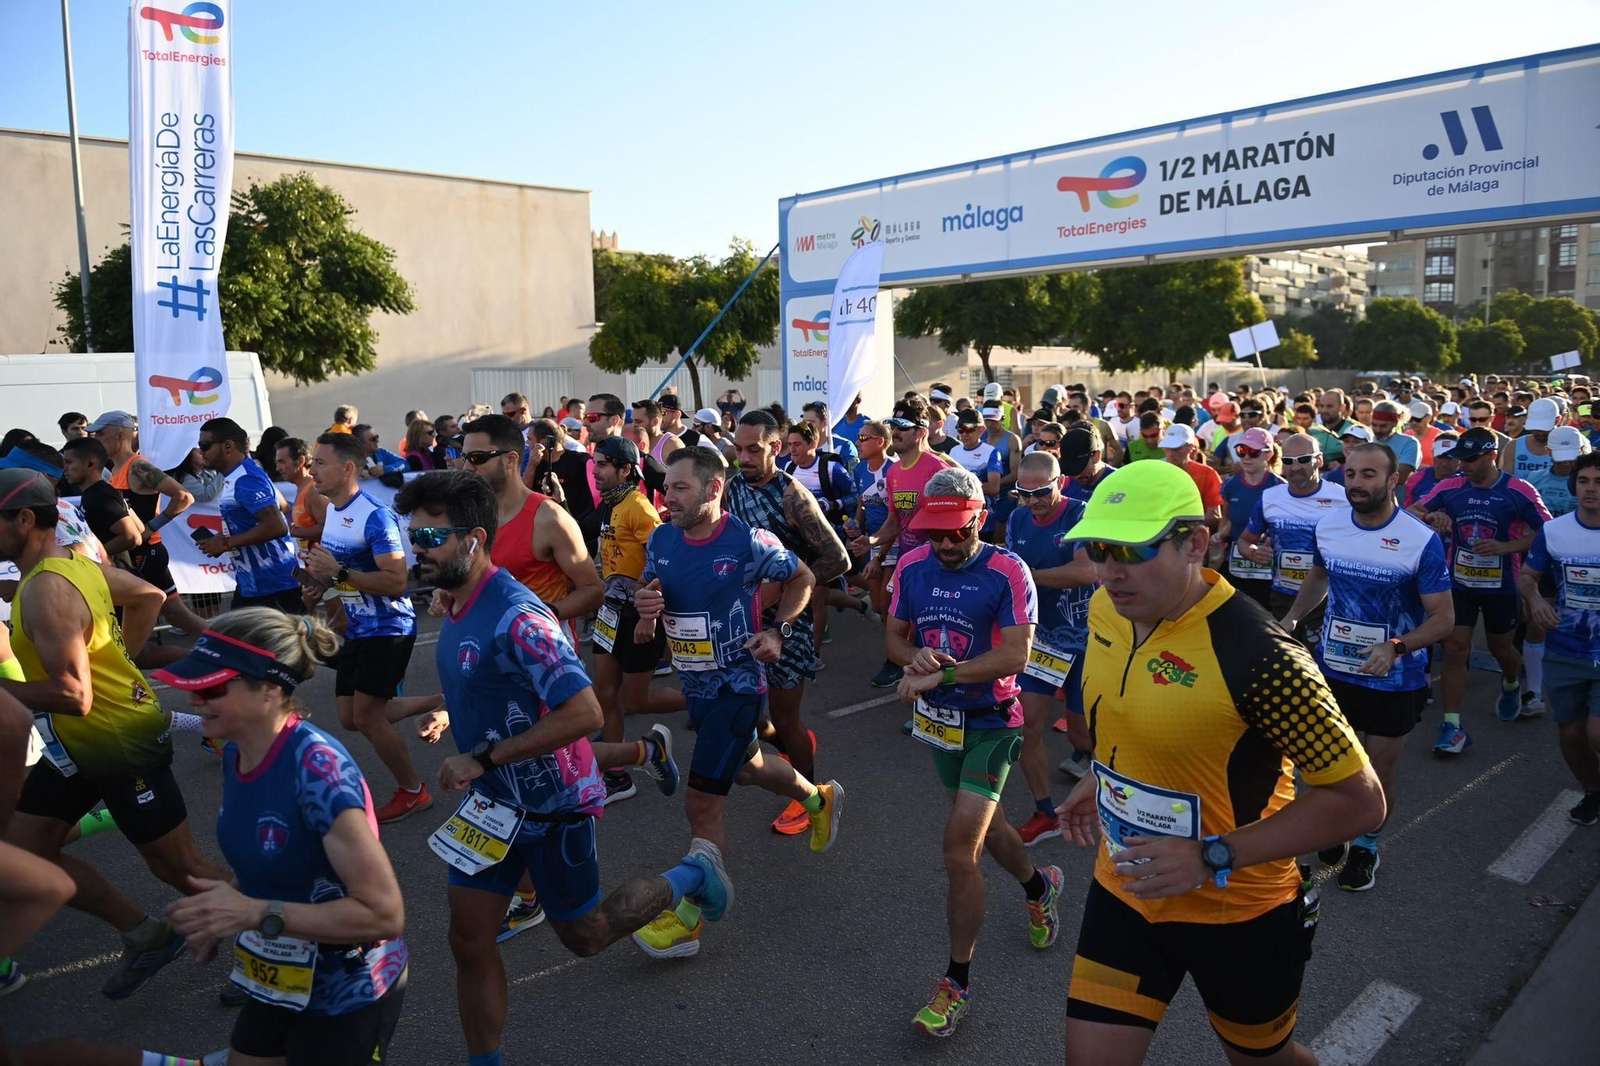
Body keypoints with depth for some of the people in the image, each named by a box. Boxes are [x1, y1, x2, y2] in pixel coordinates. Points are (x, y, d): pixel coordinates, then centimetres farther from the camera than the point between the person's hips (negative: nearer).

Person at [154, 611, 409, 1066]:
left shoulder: (318, 768, -31)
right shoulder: (235, 754, -6)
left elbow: (384, 913, -30)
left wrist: (255, 914, -30)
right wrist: (219, 917, -1)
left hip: (347, 995, -7)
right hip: (280, 982, 7)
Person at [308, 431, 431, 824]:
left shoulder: (375, 516, -22)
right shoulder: (331, 510, 7)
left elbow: (396, 581, -28)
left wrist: (339, 571, -28)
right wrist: (320, 571, 2)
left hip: (387, 629, -9)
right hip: (356, 630, 9)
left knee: (366, 717, -8)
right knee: (350, 718, 10)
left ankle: (413, 791, 10)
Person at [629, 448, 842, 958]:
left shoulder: (749, 542, -19)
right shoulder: (661, 540, -4)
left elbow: (802, 577, -2)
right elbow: (648, 594, 10)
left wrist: (779, 630, -13)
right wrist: (645, 608, -14)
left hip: (736, 685, -7)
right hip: (693, 684, 7)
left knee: (702, 804, -6)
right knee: (747, 767, 28)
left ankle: (686, 920, 11)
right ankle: (819, 798, 56)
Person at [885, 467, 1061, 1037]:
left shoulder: (1008, 573, -18)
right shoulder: (912, 566, -3)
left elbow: (1016, 653, -26)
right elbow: (893, 635, 4)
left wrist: (942, 674, -31)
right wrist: (914, 657, -19)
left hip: (990, 723, -6)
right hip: (938, 718, 6)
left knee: (959, 849, -10)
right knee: (980, 822, 24)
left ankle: (956, 983, 7)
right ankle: (1038, 885, 55)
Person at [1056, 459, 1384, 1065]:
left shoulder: (1254, 654, -30)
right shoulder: (1106, 609, -8)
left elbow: (1360, 802, -24)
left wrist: (1213, 858, -27)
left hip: (1238, 912, -4)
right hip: (1124, 889, 5)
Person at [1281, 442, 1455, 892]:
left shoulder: (1422, 541, -20)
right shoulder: (1327, 526, -6)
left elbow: (1443, 617, -16)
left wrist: (1396, 647, -32)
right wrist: (1292, 616, 2)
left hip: (1393, 682, -3)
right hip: (1331, 670, 3)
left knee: (1380, 774, 14)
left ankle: (1366, 846, 38)